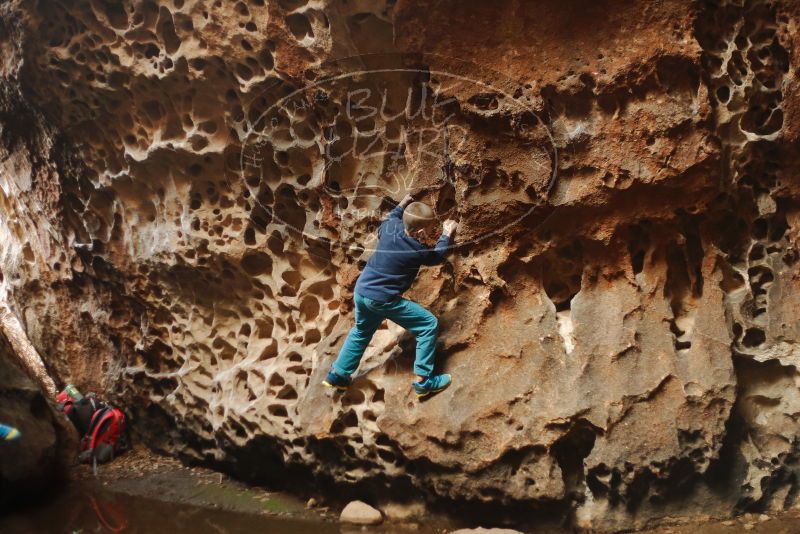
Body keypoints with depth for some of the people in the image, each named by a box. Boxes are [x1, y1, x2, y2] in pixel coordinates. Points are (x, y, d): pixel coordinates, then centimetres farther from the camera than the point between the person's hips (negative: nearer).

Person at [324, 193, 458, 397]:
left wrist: (400, 207, 32)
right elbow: (437, 257, 4)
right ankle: (423, 381, 2)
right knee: (429, 325, 0)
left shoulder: (391, 227, -4)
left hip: (361, 291, 8)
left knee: (361, 332, 32)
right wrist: (447, 235, 16)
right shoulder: (416, 251, -18)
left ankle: (337, 375, 38)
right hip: (383, 300, -7)